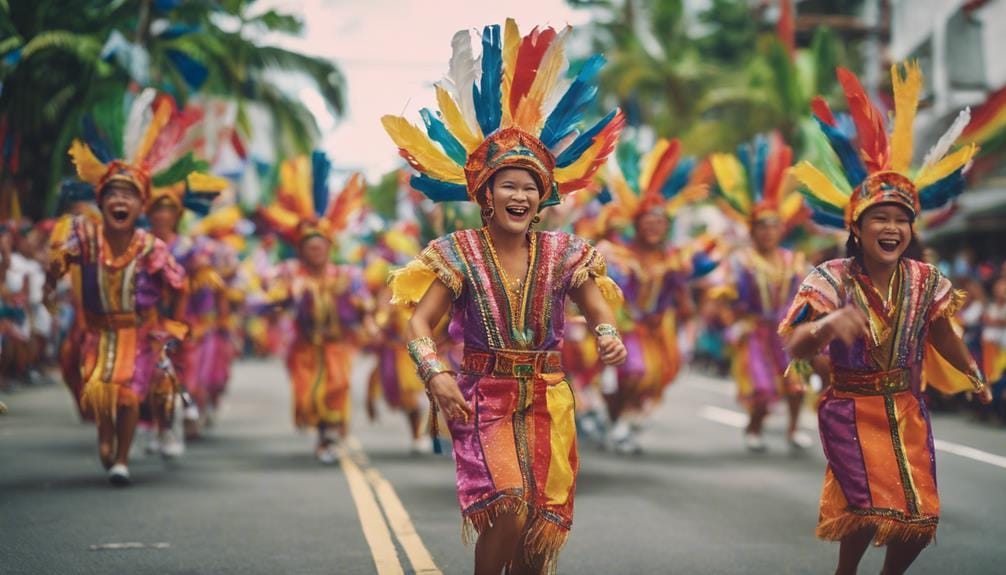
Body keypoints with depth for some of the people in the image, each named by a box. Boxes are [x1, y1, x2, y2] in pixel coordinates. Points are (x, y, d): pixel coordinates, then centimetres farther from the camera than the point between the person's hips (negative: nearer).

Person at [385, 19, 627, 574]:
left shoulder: (561, 252, 3)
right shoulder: (460, 253, -3)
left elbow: (599, 312, 3)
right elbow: (419, 323, -8)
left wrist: (609, 337, -21)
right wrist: (436, 374, -26)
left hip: (547, 401, 3)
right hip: (483, 397, -3)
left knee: (540, 528, 2)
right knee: (508, 510, -22)